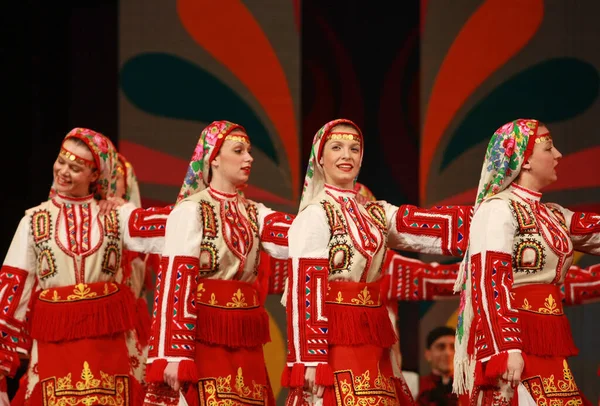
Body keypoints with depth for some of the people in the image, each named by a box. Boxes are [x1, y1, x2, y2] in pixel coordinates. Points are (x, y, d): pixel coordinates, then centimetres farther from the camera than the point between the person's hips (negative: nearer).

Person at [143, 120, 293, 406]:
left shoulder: (254, 214, 14)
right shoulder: (191, 211, -6)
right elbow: (175, 279, -14)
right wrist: (173, 353, -22)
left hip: (246, 344, 6)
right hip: (204, 340, -6)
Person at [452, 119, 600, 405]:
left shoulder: (554, 216, 18)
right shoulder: (498, 209, -8)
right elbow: (491, 282, -17)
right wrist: (506, 348, -26)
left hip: (548, 345, 8)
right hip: (517, 341, -8)